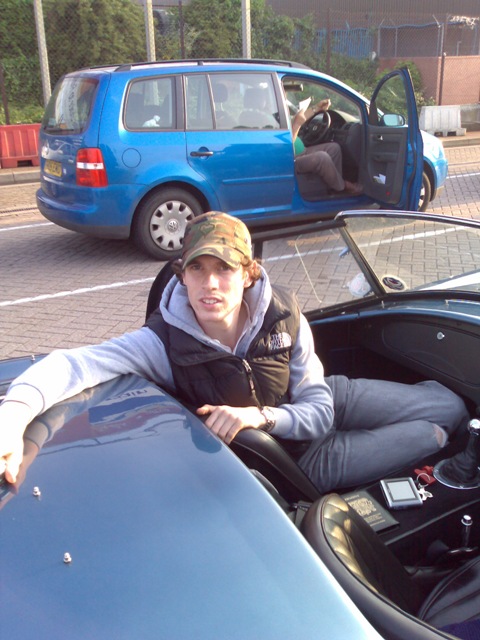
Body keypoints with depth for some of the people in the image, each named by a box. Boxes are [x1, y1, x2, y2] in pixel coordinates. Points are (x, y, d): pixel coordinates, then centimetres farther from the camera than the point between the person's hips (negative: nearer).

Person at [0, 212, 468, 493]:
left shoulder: (283, 315, -25)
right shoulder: (165, 342, -30)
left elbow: (319, 413, -20)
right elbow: (72, 365, -41)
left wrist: (262, 416, -40)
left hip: (324, 400, 2)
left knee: (450, 407, 1)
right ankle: (427, 438, 6)